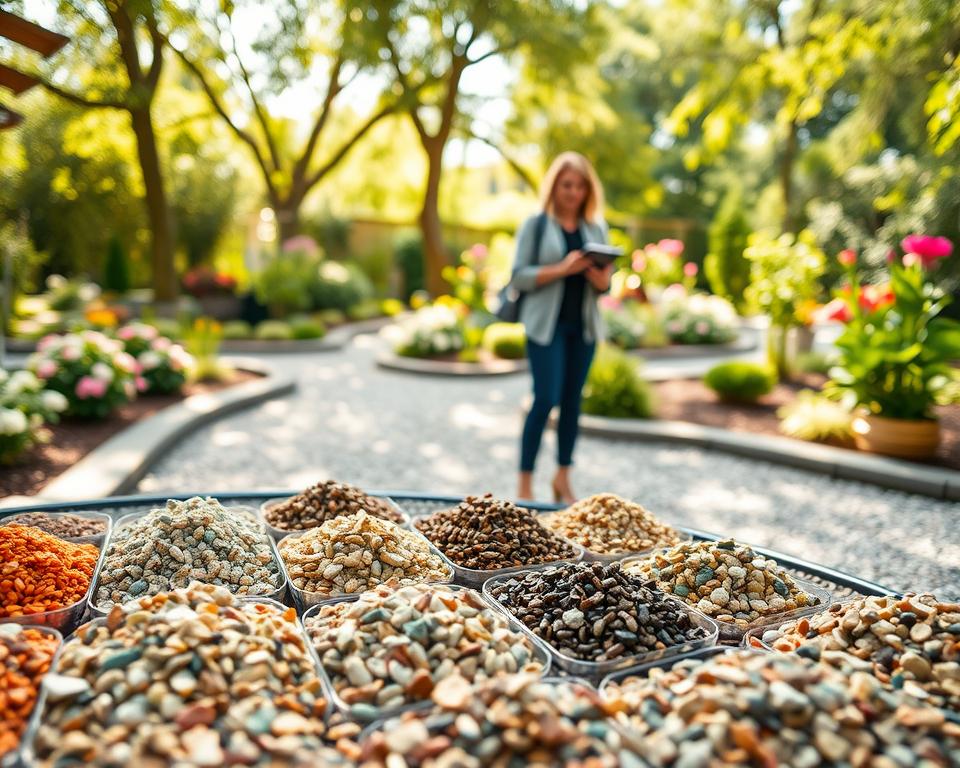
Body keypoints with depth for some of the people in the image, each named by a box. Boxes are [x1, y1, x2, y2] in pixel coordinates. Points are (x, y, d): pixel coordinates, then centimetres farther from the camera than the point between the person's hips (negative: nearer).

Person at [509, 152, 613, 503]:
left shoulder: (596, 227, 12)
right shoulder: (536, 224, 0)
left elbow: (605, 284, 11)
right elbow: (519, 277, -7)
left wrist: (600, 277, -12)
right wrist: (561, 269, -19)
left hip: (584, 325, 4)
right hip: (547, 323, -4)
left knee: (572, 399, 8)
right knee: (546, 398, -9)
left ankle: (563, 478, 19)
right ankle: (525, 482, 2)